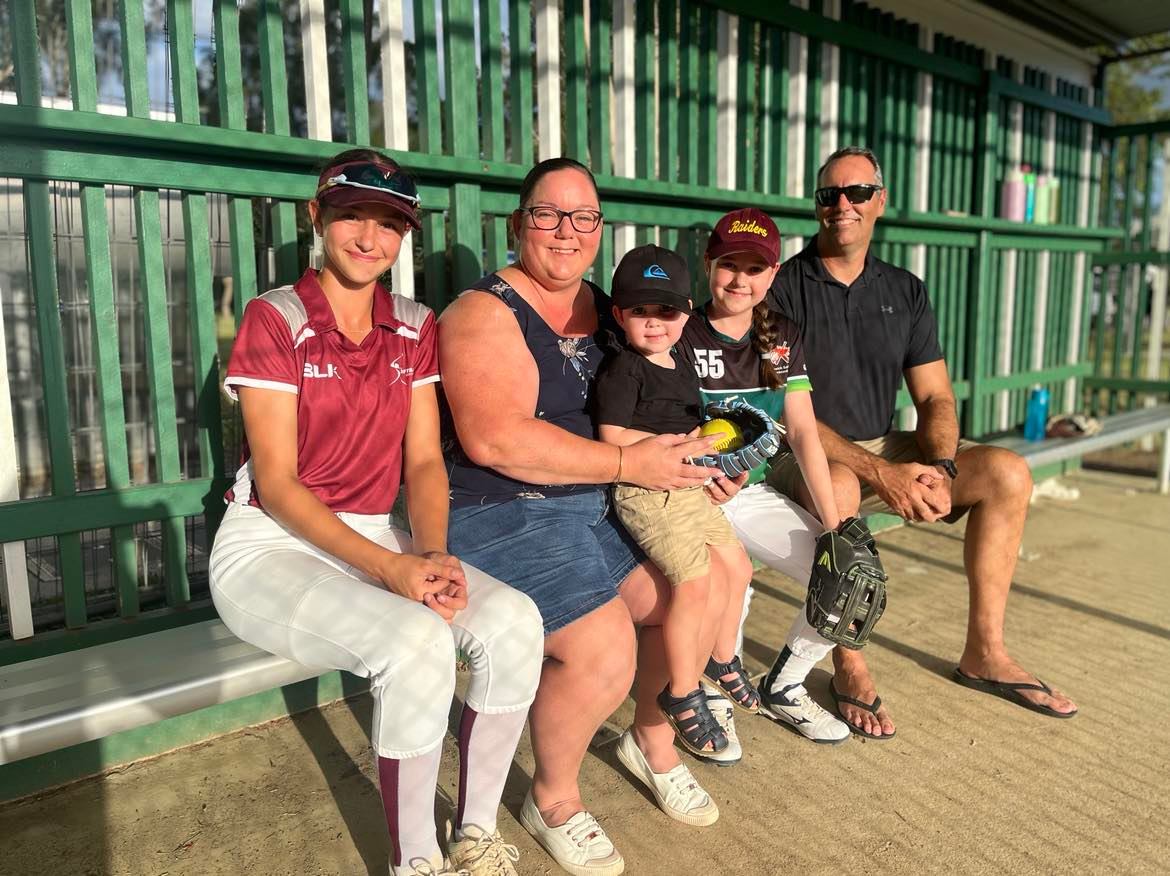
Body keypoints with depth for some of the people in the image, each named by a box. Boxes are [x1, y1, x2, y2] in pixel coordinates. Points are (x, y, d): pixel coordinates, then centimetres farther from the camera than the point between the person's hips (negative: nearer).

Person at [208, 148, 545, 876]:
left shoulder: (415, 328, 6)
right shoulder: (275, 319, -9)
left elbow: (424, 462, 1)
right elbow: (276, 483, -14)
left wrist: (433, 554, -18)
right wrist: (389, 568, -25)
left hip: (376, 539, 5)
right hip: (272, 547, -4)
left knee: (514, 620, -21)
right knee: (417, 644, -32)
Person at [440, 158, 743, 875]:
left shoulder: (604, 308, 12)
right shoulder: (485, 313, -11)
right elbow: (494, 439, -24)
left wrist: (691, 460, -2)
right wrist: (629, 464, -21)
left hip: (601, 505, 7)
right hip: (505, 516, -7)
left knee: (700, 591, -5)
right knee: (605, 652, -23)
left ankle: (653, 739, 24)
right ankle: (553, 799, 9)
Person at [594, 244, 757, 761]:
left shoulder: (680, 363, 12)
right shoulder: (622, 371, -14)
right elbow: (614, 436, -21)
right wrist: (675, 443, -19)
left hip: (688, 486, 9)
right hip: (644, 492, -9)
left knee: (737, 566, 15)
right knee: (695, 582, -15)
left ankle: (720, 660, 37)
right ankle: (681, 696, 3)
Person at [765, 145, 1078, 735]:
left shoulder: (904, 291, 8)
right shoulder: (782, 289, -10)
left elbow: (935, 397, 5)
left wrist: (939, 467, -16)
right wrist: (879, 474, -27)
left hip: (884, 448, 6)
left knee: (1006, 472, -8)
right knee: (838, 490, -38)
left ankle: (984, 653, 3)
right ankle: (848, 669, -18)